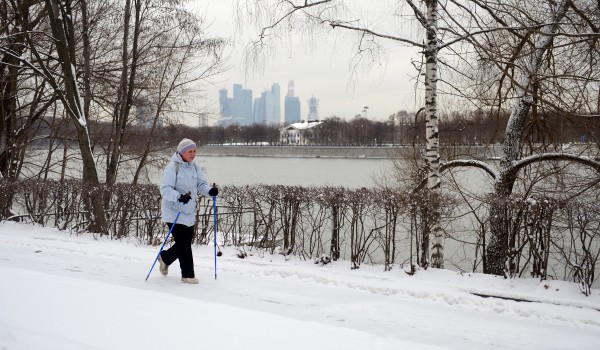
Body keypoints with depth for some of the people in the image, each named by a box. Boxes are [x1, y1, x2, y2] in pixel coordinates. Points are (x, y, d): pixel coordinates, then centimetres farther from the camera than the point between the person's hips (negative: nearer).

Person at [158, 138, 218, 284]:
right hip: (174, 211, -7)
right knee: (184, 243, -6)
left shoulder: (194, 167, 9)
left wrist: (210, 191, -19)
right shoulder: (173, 167, -14)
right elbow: (165, 189, -19)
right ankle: (188, 275, 6)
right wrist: (179, 197, -35)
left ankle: (165, 257, 40)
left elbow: (201, 184, 3)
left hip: (189, 212, 8)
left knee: (186, 241, 15)